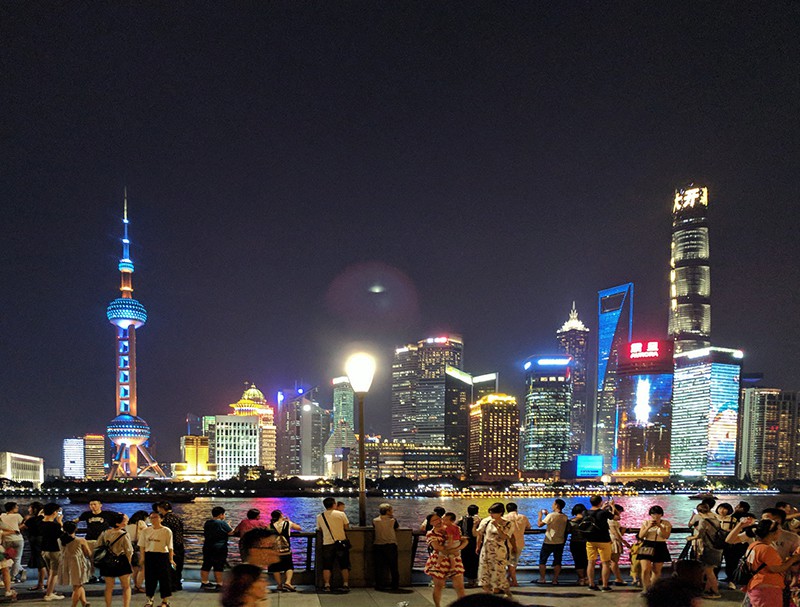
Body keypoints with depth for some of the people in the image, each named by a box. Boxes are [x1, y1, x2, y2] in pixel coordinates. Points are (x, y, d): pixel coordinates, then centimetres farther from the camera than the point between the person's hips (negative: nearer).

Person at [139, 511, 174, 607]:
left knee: (164, 578, 1)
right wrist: (143, 557, 3)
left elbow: (170, 546, -3)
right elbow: (142, 545, 10)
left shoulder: (166, 531, -4)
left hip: (162, 556, -3)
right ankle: (149, 599, 24)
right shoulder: (146, 531, 6)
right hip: (149, 556, 3)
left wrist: (171, 559, -6)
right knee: (150, 578, 9)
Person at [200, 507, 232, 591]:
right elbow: (231, 532, -6)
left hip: (207, 547, 7)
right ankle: (219, 584, -1)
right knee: (218, 566, -3)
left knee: (206, 565, 13)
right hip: (220, 547, -7)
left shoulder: (207, 523, 8)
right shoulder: (223, 523, -13)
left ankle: (204, 582, 19)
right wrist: (228, 525, 9)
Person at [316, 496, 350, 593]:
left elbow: (319, 529, 13)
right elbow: (347, 527, 0)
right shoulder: (341, 514, -4)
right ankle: (346, 585, 6)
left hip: (327, 543, 1)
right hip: (341, 542, -1)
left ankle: (327, 585, 2)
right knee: (344, 566, 8)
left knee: (327, 566, 7)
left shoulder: (319, 517, 1)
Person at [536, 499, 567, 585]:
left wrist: (540, 516, 3)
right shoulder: (565, 517, 2)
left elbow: (539, 524, -13)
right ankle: (555, 579, 7)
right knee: (557, 562, 10)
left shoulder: (551, 515, -17)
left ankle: (542, 579, 9)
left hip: (549, 542, -4)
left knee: (542, 560, 9)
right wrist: (547, 514, 21)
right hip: (560, 542, 4)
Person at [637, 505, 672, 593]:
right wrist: (648, 527, -14)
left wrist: (660, 526, -20)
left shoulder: (666, 523, 3)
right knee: (645, 570, -13)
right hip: (647, 546, 0)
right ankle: (646, 590, -5)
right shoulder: (646, 523, 6)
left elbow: (666, 536, -10)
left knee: (657, 571, 5)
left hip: (660, 547, 0)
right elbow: (641, 536, -2)